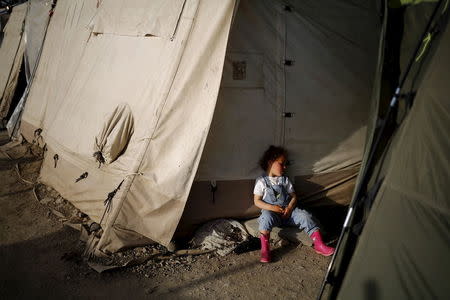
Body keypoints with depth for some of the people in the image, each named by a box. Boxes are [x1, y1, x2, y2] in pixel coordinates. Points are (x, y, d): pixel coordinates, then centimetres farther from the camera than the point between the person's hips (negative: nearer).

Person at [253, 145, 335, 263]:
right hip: (271, 211, -4)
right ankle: (264, 249, -31)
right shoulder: (262, 181, 1)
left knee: (304, 215, -19)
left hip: (288, 211, 4)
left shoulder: (285, 180, 13)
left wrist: (290, 207, -9)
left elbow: (293, 196, 13)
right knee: (267, 217, -37)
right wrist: (271, 207, -18)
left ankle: (319, 244, -17)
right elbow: (257, 201, -2)